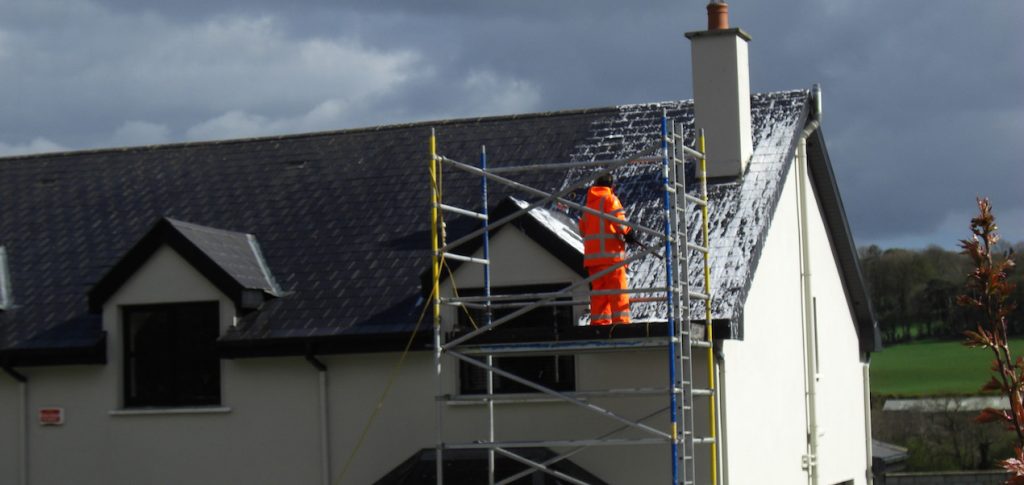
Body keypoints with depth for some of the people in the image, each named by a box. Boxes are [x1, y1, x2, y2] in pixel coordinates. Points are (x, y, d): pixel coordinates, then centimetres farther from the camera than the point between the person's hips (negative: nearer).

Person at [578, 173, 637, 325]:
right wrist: (628, 233, -6)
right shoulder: (610, 199, -1)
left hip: (592, 254, 7)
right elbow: (618, 220, -16)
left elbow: (583, 229, 20)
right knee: (618, 289, -8)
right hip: (610, 252, -7)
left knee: (599, 290, 9)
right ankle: (620, 320, -16)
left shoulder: (589, 203, 19)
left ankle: (599, 322, 6)